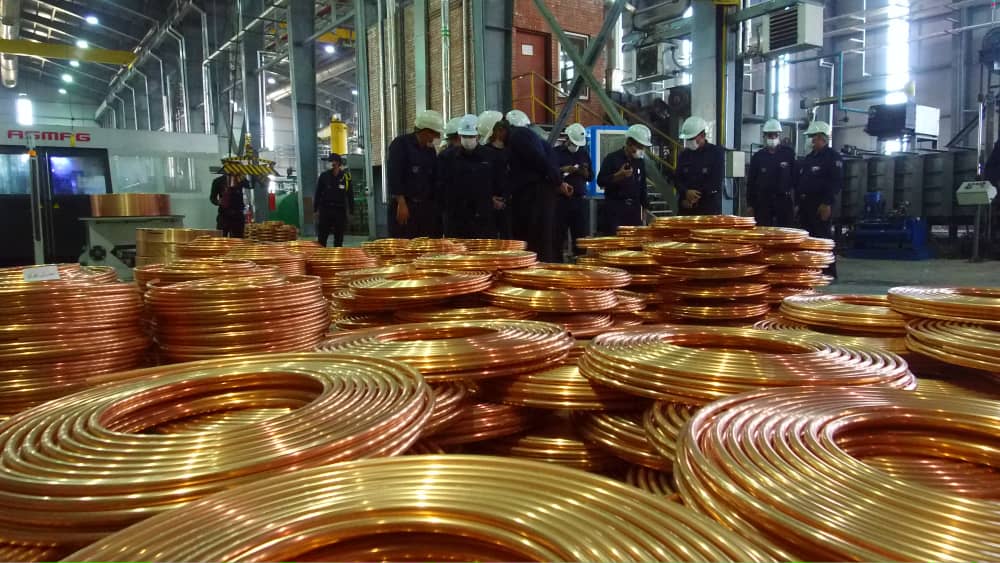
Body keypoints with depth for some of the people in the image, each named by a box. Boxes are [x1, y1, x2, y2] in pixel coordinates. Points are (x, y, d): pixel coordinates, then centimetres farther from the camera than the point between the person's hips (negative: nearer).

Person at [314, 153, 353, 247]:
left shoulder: (346, 176, 2)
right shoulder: (324, 176, 0)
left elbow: (350, 195, 7)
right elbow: (317, 193, 4)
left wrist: (351, 210, 4)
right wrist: (315, 208, -1)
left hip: (340, 210, 1)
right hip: (325, 209, -1)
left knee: (339, 238, 7)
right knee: (322, 238, -1)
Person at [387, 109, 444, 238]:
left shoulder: (431, 149, 15)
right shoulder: (400, 144, -6)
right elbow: (394, 175, -13)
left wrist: (435, 205, 10)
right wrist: (401, 203, -20)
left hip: (427, 207, 7)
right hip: (405, 205, -6)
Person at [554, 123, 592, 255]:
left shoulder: (584, 154, 16)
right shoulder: (556, 152, 3)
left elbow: (591, 176, 19)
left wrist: (585, 172, -3)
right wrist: (562, 170, -16)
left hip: (580, 200, 4)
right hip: (561, 199, -4)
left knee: (581, 237, 3)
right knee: (558, 236, -2)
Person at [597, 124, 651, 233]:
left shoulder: (640, 161, 12)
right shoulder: (612, 158, -5)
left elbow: (642, 186, 19)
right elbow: (600, 181, -11)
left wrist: (645, 206, 13)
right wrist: (617, 176, -25)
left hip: (635, 207, 5)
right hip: (615, 207, -5)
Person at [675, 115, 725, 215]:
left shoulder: (716, 152, -3)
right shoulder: (684, 154, 10)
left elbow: (716, 182, -10)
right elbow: (677, 179, 6)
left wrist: (695, 196, -12)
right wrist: (686, 192, -15)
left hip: (709, 209, -4)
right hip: (686, 208, 4)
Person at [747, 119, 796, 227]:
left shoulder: (789, 154, 2)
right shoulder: (758, 157, 5)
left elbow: (795, 178, 1)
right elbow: (751, 182, 7)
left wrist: (797, 202, -4)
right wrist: (750, 204, 3)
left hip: (784, 200, -1)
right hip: (763, 201, 1)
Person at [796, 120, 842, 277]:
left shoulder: (833, 157, -4)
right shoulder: (808, 158, 21)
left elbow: (836, 182, -14)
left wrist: (827, 203, -21)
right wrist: (798, 202, 16)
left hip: (821, 205, -8)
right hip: (805, 203, 8)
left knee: (823, 237, -8)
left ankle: (829, 272, -3)